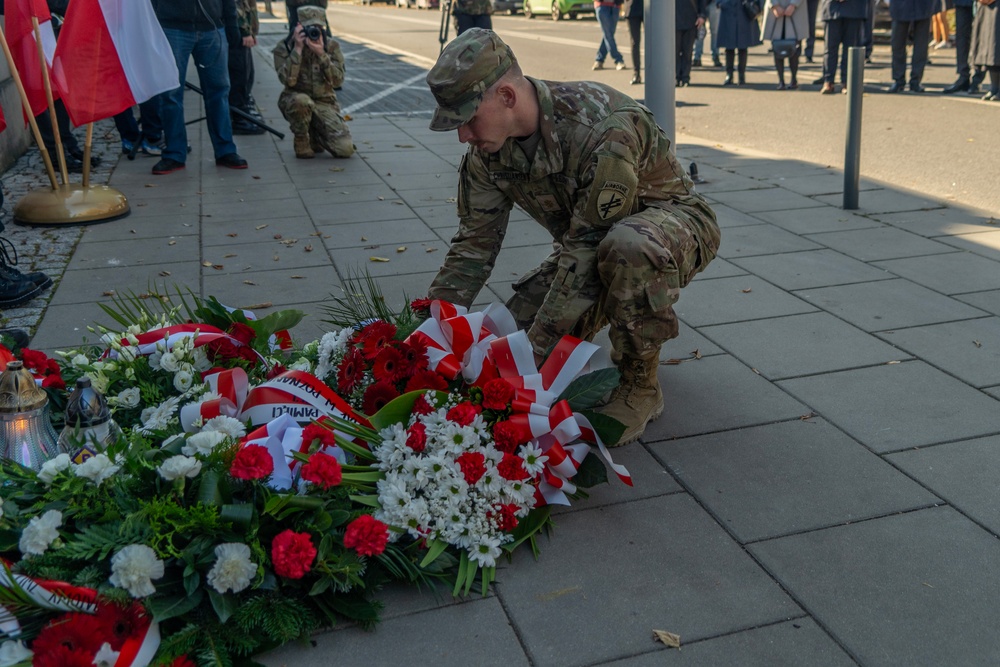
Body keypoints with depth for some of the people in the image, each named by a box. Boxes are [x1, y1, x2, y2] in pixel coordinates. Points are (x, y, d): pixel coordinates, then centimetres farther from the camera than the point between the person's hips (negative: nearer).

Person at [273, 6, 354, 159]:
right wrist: (297, 49, -24)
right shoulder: (284, 47, -6)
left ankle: (315, 136, 17)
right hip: (294, 101, -2)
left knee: (345, 149, -18)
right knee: (302, 100, -41)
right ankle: (301, 142, -10)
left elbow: (338, 81, -12)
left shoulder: (331, 46, -1)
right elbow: (288, 80, -22)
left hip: (324, 103, 2)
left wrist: (321, 54, -23)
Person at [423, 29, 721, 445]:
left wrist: (535, 349, -35)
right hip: (589, 239, 6)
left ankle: (640, 385, -19)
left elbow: (587, 252, -36)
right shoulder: (487, 151, -12)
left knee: (628, 246, -43)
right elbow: (474, 246, -6)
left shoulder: (605, 127, -36)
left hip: (675, 221, -5)